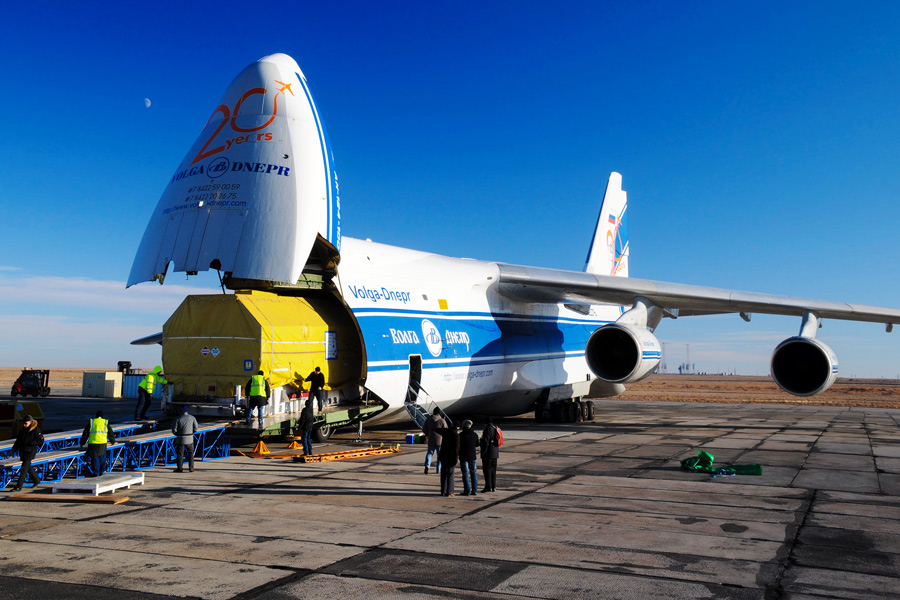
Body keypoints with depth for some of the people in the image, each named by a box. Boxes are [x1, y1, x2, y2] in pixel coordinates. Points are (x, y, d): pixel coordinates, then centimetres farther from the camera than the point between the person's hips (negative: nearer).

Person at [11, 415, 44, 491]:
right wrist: (13, 450, 7)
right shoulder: (22, 429, 7)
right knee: (28, 467, 15)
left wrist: (30, 443, -20)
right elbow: (18, 440, 15)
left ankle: (19, 486, -7)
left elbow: (41, 440, -11)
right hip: (22, 451, 7)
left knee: (24, 468, -9)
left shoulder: (35, 430, -12)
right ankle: (36, 480, 32)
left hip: (30, 452, -7)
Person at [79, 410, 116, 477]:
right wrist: (113, 441, 37)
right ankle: (102, 471, 21)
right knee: (102, 456, 15)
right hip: (103, 443, 1)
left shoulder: (91, 422, 10)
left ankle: (96, 473, 2)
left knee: (95, 458, 2)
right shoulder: (105, 422, 12)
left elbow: (85, 433, 13)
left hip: (93, 442, -1)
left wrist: (82, 443, 23)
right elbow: (110, 433, 20)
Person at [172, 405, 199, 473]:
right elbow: (196, 428, 2)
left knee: (180, 454, 6)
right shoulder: (192, 418, -2)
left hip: (180, 439, -2)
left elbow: (174, 430, -7)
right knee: (191, 453, 15)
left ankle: (180, 468, 6)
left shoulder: (178, 419, -9)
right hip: (190, 438, 2)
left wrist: (177, 434, 13)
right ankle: (191, 468, 11)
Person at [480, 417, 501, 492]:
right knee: (493, 470, 13)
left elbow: (486, 442, -20)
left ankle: (488, 486, -7)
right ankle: (493, 486, 17)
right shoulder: (495, 429, 13)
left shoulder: (488, 430, -16)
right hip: (495, 453, 9)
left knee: (487, 470, -6)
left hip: (488, 453, -9)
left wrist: (483, 452, -15)